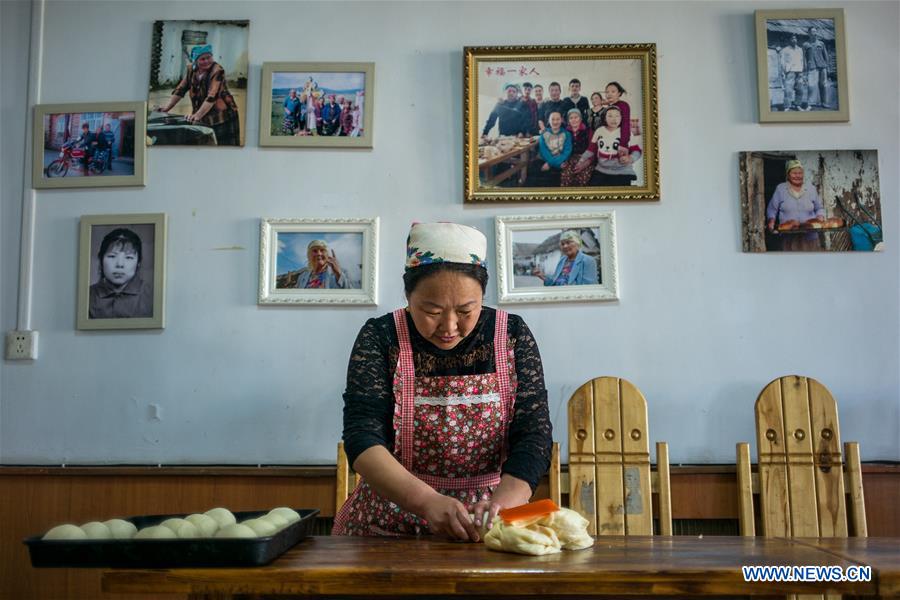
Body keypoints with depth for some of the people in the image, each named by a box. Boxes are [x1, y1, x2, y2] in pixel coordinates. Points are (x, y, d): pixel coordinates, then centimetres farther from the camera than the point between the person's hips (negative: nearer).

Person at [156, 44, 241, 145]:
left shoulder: (217, 71, -17)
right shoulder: (191, 69, 3)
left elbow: (212, 96, -27)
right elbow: (181, 89, 8)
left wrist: (197, 115, -37)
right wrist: (167, 107, -3)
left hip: (224, 115, -6)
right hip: (204, 119, 6)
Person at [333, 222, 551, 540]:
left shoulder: (512, 335, 0)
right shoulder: (380, 338, -4)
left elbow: (533, 433, -7)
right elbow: (362, 438, -12)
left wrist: (502, 502, -25)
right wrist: (428, 501, -28)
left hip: (487, 526, 3)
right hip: (391, 523, -2)